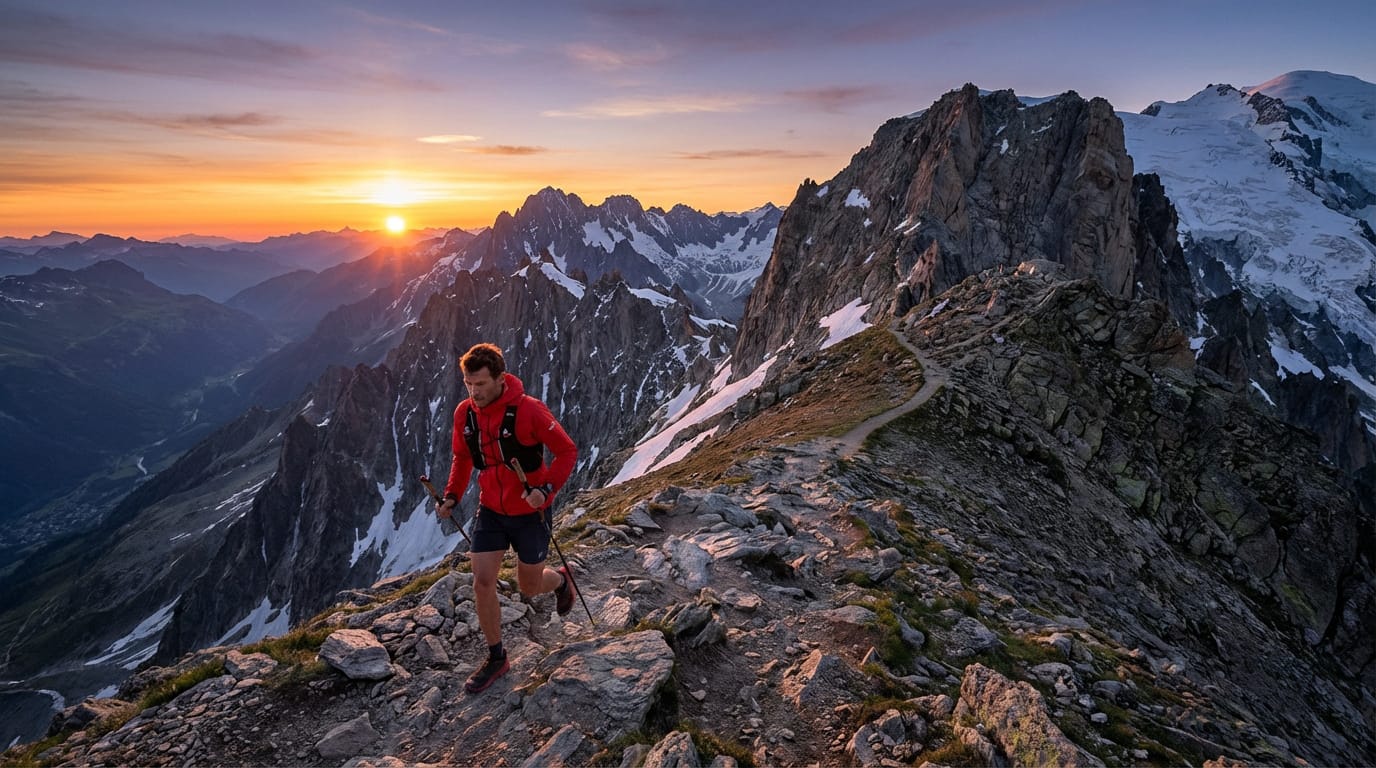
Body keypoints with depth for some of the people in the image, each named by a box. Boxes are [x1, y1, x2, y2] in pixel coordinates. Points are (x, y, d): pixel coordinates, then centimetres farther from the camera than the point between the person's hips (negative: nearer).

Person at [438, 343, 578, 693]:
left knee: (529, 587, 10)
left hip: (530, 513, -4)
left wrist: (546, 488, -30)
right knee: (482, 583, -2)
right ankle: (496, 658, 19)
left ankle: (561, 581, 47)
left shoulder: (529, 410, -24)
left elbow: (567, 451, -17)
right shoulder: (464, 413, -7)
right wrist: (452, 495, -5)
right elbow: (462, 458, 10)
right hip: (490, 511, 4)